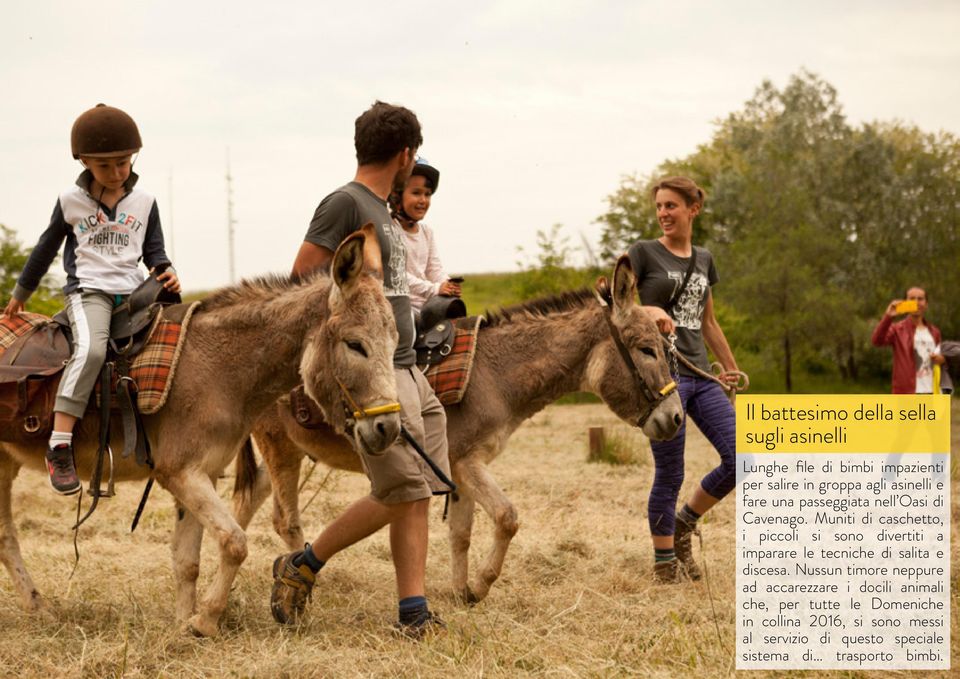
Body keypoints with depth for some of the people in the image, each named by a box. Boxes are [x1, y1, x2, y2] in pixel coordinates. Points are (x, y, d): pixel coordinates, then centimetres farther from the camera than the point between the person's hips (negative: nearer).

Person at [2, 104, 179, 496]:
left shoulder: (144, 203, 11)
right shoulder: (71, 202, 6)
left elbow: (154, 252, 15)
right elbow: (46, 250, 18)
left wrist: (166, 273, -8)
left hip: (133, 293, 4)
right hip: (88, 290, -4)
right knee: (92, 348, -32)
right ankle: (59, 446, -38)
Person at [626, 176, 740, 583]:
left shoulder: (704, 260, 16)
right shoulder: (643, 254, -1)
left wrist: (732, 369, 29)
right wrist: (647, 311, -29)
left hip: (700, 377, 6)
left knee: (740, 458, -3)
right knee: (670, 475, -4)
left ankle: (684, 524, 19)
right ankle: (664, 567, 10)